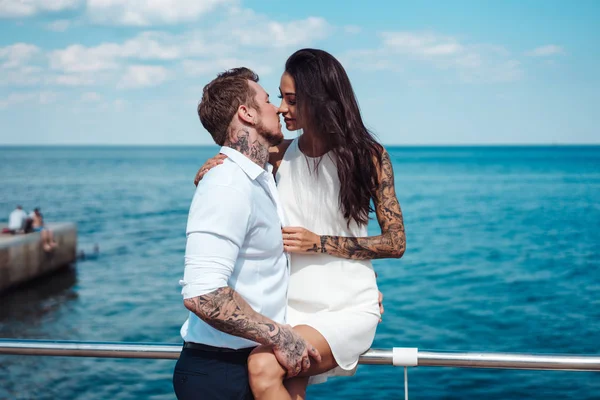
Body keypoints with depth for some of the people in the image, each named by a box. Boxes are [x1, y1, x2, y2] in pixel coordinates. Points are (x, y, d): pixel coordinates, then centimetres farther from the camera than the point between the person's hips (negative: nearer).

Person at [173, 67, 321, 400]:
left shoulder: (263, 180, 11)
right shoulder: (228, 186, -20)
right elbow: (201, 294, -29)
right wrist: (280, 337, -21)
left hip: (250, 362, 9)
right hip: (219, 371, -9)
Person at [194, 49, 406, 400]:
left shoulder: (368, 155, -5)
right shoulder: (279, 156, 3)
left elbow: (395, 243, -3)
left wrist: (319, 242, -14)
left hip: (349, 309, -3)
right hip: (292, 309, 3)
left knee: (264, 367, -27)